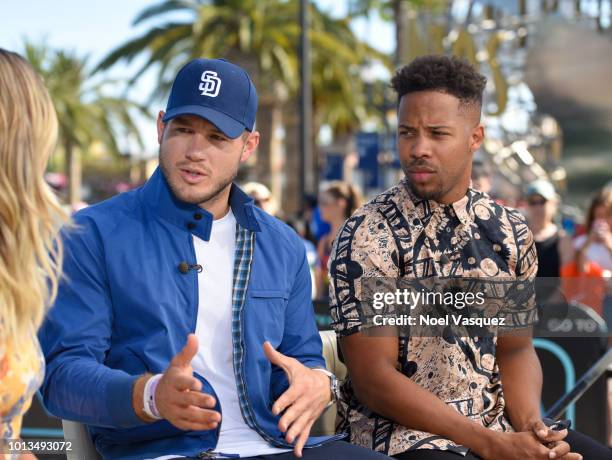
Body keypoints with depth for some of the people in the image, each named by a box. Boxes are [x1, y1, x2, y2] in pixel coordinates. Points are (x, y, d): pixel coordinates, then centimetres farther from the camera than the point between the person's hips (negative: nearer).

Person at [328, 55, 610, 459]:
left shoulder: (510, 231, 6)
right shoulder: (369, 236, -9)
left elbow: (515, 349, 12)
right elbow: (374, 380, -14)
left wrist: (529, 424, -9)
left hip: (500, 423, 5)